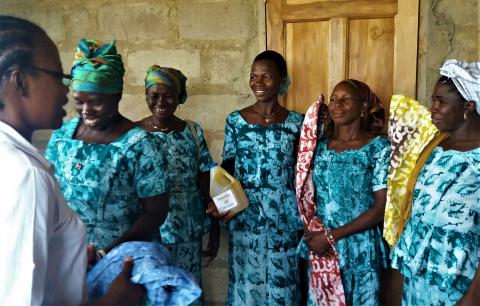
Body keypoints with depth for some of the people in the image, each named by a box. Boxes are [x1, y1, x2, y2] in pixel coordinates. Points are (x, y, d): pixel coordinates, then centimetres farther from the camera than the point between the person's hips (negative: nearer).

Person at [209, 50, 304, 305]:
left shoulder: (295, 122, -1)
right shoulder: (235, 120, -1)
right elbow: (226, 168, 3)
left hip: (284, 217, 0)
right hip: (245, 218, 0)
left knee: (281, 282, 11)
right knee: (246, 281, 10)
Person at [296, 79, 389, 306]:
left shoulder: (379, 148, -8)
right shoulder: (319, 145, 3)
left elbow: (382, 208, -11)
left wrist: (332, 235, -14)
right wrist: (312, 231, -9)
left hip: (360, 249, -3)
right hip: (320, 247, 3)